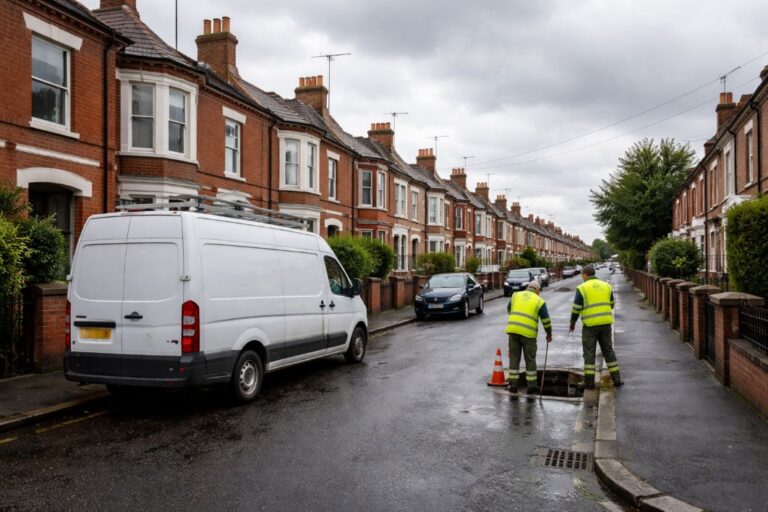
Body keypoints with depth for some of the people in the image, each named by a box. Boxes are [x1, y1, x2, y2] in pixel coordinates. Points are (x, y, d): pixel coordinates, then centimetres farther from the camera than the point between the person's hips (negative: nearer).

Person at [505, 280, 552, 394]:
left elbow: (509, 309, 26)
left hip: (513, 329, 3)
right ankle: (531, 387, 12)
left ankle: (513, 385, 11)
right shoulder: (539, 301, 3)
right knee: (530, 359, 9)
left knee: (514, 357, 11)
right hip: (528, 332, -2)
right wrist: (549, 334, 20)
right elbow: (546, 320, 5)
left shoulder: (516, 295, 11)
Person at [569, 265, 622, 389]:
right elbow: (611, 304, 16)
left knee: (589, 353, 3)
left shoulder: (582, 288, -8)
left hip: (590, 324, -4)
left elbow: (576, 308, -8)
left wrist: (572, 322, 6)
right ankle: (616, 379, 17)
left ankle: (589, 382, 4)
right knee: (608, 350, 15)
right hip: (606, 323, 4)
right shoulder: (606, 286, 7)